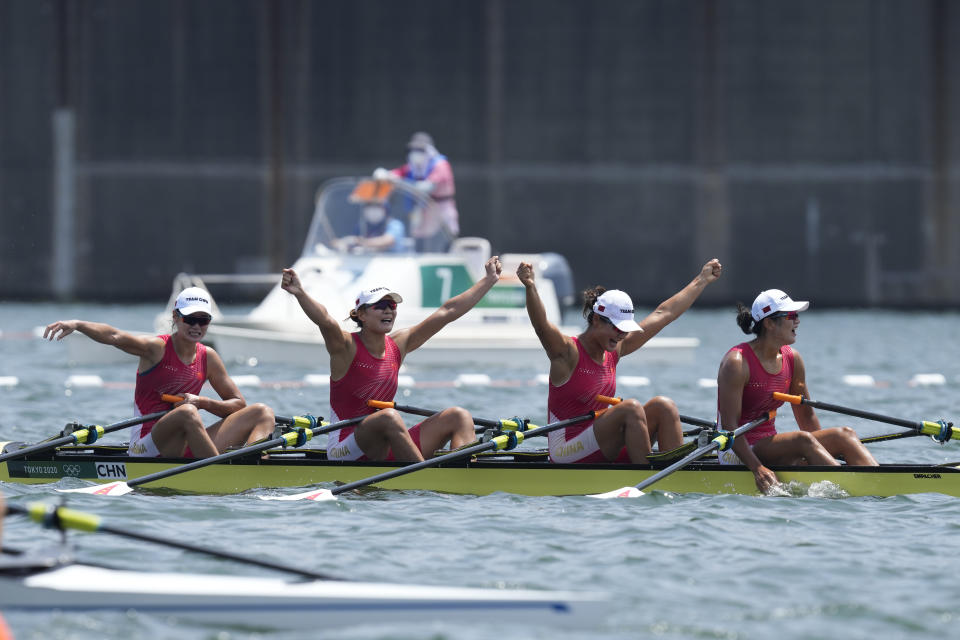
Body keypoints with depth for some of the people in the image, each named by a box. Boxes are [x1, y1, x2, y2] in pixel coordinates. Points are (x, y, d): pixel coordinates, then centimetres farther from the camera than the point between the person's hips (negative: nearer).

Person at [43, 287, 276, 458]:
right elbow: (114, 337, -21)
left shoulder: (208, 358, 13)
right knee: (186, 412, -38)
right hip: (149, 448, -6)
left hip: (187, 449, 7)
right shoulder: (158, 348, -3)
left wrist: (203, 402, -5)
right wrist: (77, 325, -39)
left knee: (262, 412, -3)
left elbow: (238, 404, 15)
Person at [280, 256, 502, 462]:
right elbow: (325, 321, -31)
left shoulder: (399, 345, 9)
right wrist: (300, 293, -50)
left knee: (459, 417, -4)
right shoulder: (346, 348, -9)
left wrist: (489, 280, 19)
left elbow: (448, 312, 14)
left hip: (385, 448, 7)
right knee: (389, 417, -36)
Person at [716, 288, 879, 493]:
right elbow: (729, 425, -19)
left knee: (844, 435, -13)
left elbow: (806, 417, 15)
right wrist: (757, 469, -29)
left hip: (769, 444, 8)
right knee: (804, 440, -32)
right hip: (740, 453, -8)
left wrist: (824, 448, 3)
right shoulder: (737, 363, -15)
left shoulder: (792, 359, 8)